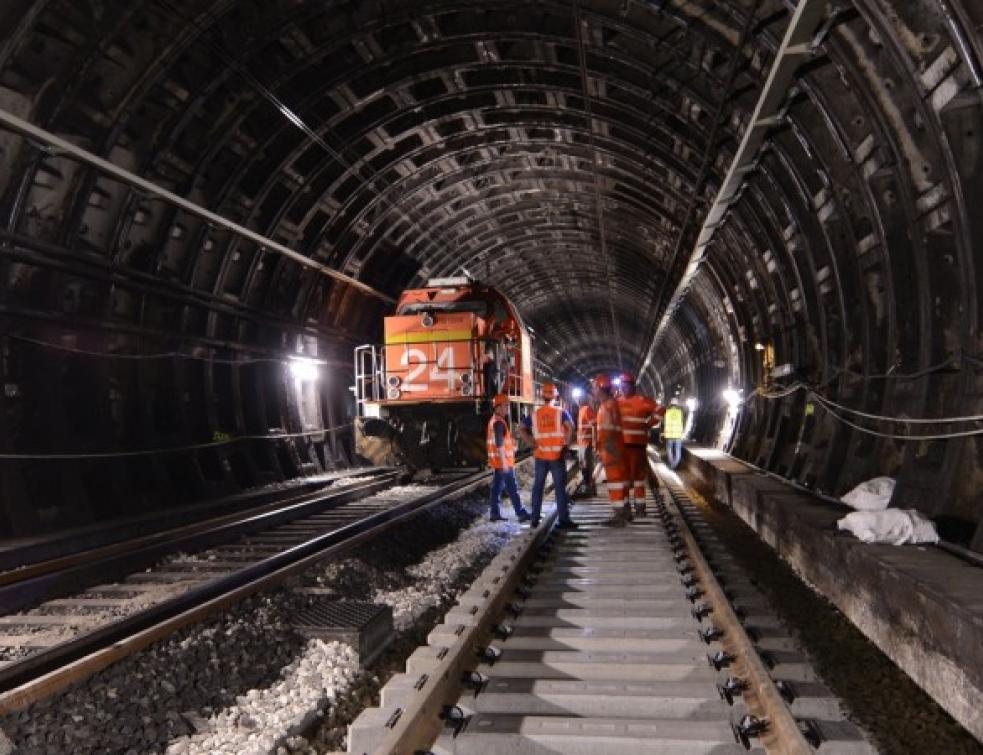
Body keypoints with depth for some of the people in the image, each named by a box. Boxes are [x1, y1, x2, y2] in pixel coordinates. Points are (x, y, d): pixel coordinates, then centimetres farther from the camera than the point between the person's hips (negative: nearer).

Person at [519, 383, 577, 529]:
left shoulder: (534, 414, 5)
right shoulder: (561, 413, -3)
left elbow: (521, 429, -3)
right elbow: (570, 426, -20)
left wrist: (531, 443, 0)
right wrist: (567, 441, -8)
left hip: (540, 456, 2)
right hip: (557, 455, -2)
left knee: (538, 487, 11)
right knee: (560, 487, 1)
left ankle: (535, 519, 16)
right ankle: (563, 519, 0)